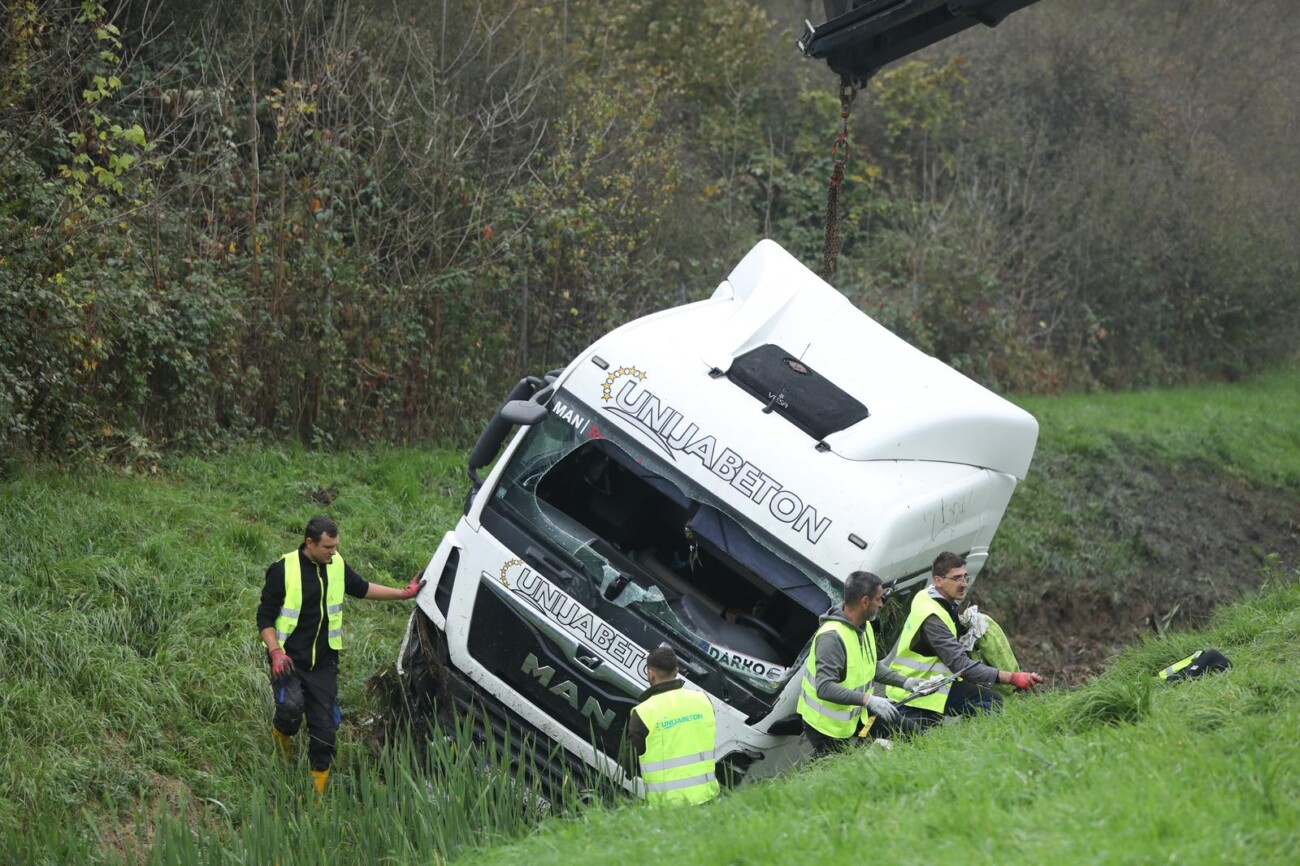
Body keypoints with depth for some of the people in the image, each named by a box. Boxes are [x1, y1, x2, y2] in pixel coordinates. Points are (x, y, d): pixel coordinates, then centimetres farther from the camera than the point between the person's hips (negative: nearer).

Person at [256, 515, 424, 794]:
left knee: (325, 724, 2)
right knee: (292, 706, -26)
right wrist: (275, 652, -21)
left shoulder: (337, 566, 3)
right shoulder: (284, 569, -12)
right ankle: (282, 734, 10)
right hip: (289, 659, -4)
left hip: (323, 663, 4)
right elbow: (265, 617, -8)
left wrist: (404, 593, 23)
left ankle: (319, 784, 16)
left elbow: (361, 589, 23)